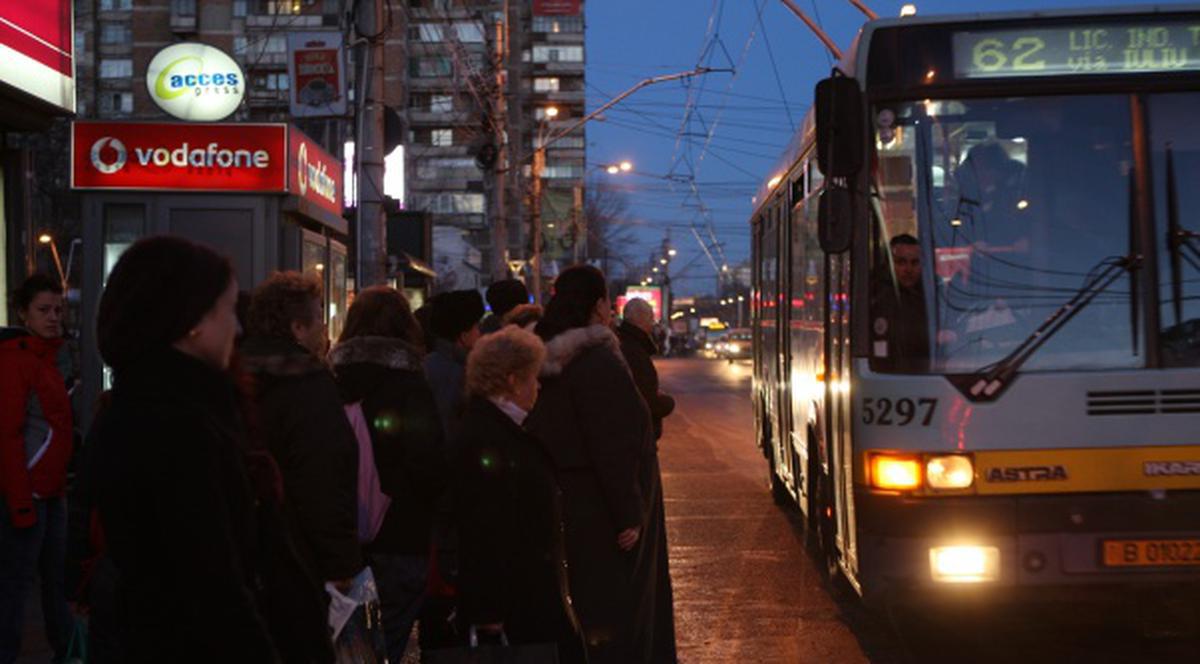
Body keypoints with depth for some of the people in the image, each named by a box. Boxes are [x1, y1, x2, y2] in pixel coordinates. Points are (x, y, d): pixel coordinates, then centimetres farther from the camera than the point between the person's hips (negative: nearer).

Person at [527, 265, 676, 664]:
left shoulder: (548, 359, 7)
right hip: (603, 511, -8)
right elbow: (614, 448, -23)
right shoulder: (598, 362, -20)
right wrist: (630, 515, -18)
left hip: (565, 500, 8)